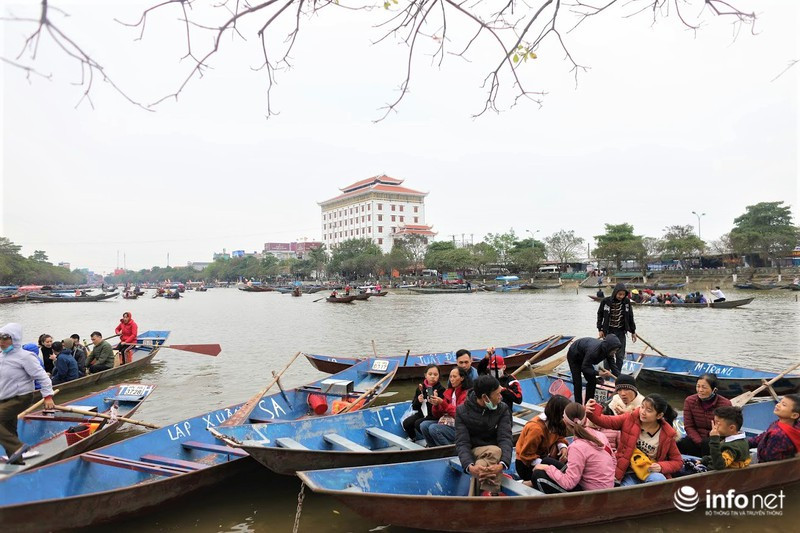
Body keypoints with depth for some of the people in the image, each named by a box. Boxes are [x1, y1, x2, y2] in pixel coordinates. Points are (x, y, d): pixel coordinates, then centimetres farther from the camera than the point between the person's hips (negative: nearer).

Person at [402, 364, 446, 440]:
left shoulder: (441, 389, -9)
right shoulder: (420, 388, 5)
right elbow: (414, 407, 8)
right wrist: (418, 401, -12)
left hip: (433, 415, -5)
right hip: (421, 414, 5)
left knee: (418, 424, -27)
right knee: (406, 423, -12)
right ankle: (412, 438, 20)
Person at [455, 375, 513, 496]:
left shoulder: (502, 409, -4)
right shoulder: (462, 411, -8)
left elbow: (505, 438, -15)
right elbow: (462, 443, -16)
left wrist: (502, 464, -36)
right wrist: (469, 466, -37)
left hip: (495, 450, 1)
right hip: (473, 453, -1)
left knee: (495, 452, -36)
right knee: (495, 451, -35)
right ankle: (492, 493, -36)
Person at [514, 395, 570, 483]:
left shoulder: (555, 422, -9)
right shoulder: (535, 428, -30)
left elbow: (559, 437, 8)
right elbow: (527, 454, -24)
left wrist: (563, 447, -14)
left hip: (544, 456, 8)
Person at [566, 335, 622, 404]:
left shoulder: (607, 350, -22)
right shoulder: (593, 350, -43)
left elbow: (613, 365, -14)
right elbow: (584, 367, -34)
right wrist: (598, 373, -46)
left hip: (584, 357, 7)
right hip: (574, 357, -7)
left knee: (592, 381, 2)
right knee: (577, 383, -10)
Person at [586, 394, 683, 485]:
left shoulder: (666, 435, -8)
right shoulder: (631, 419, -6)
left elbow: (678, 462, 3)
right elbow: (607, 421, -12)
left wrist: (661, 466, -16)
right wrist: (591, 413, -32)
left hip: (651, 473, 0)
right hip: (629, 474, 0)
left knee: (658, 479, -34)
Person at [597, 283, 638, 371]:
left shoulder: (627, 302, -3)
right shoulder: (606, 301, -9)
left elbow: (630, 317, 7)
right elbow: (600, 315, 2)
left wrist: (633, 332, 9)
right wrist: (600, 329, -2)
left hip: (621, 332, 2)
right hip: (608, 331, -2)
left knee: (620, 356, 6)